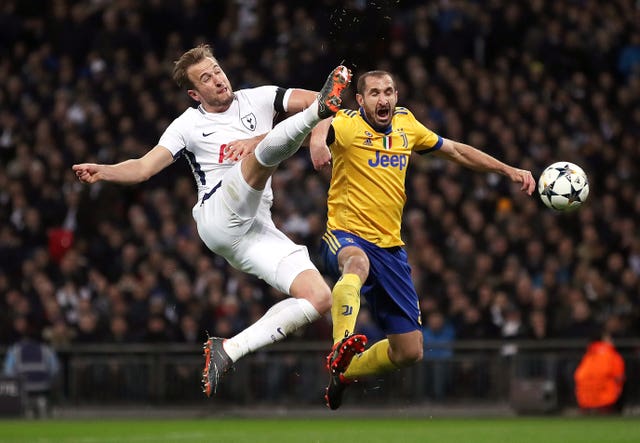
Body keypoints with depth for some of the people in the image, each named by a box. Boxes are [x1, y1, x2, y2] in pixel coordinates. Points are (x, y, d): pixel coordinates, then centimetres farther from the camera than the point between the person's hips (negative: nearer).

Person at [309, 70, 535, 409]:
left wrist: (509, 170, 18)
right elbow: (320, 129, -33)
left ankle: (343, 374, 31)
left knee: (410, 351, 7)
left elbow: (455, 151, 22)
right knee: (358, 263, -45)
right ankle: (341, 349, -59)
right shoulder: (348, 124, -10)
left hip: (390, 247, 6)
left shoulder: (405, 124, 9)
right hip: (347, 236, -6)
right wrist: (317, 140, -57)